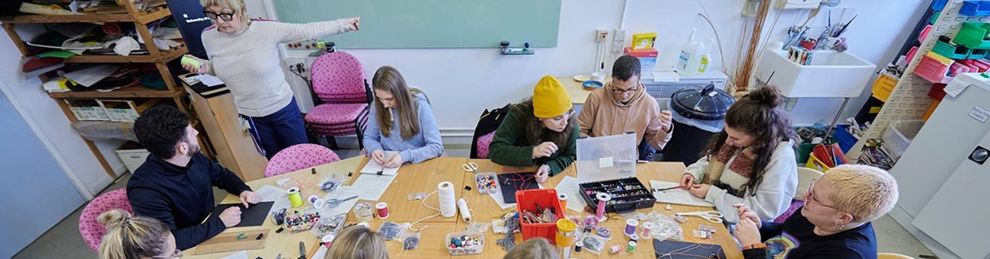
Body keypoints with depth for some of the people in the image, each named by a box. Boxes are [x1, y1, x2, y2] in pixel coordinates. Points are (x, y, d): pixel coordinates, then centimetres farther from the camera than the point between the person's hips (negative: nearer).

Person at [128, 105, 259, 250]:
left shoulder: (193, 157, -7)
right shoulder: (145, 189, -26)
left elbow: (221, 175, 11)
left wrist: (243, 190, -7)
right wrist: (220, 222, -26)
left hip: (210, 226, 6)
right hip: (189, 249, -6)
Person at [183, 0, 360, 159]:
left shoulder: (266, 29, -20)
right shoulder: (208, 37, -6)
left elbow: (307, 31, -16)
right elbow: (221, 68, 11)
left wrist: (342, 24, -16)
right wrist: (204, 67, -11)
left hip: (282, 108, -3)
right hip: (249, 115, 4)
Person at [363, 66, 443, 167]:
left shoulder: (420, 105, -15)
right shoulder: (377, 105, -5)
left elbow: (436, 147, -16)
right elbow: (369, 138, 8)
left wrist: (405, 156, -28)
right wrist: (375, 148, -14)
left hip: (416, 163, -2)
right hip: (385, 163, 2)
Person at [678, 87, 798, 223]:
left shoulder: (781, 157, -21)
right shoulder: (739, 134, -5)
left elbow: (763, 211, -21)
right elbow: (711, 160, 11)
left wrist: (712, 194, -20)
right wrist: (694, 173, -8)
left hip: (734, 225, -6)